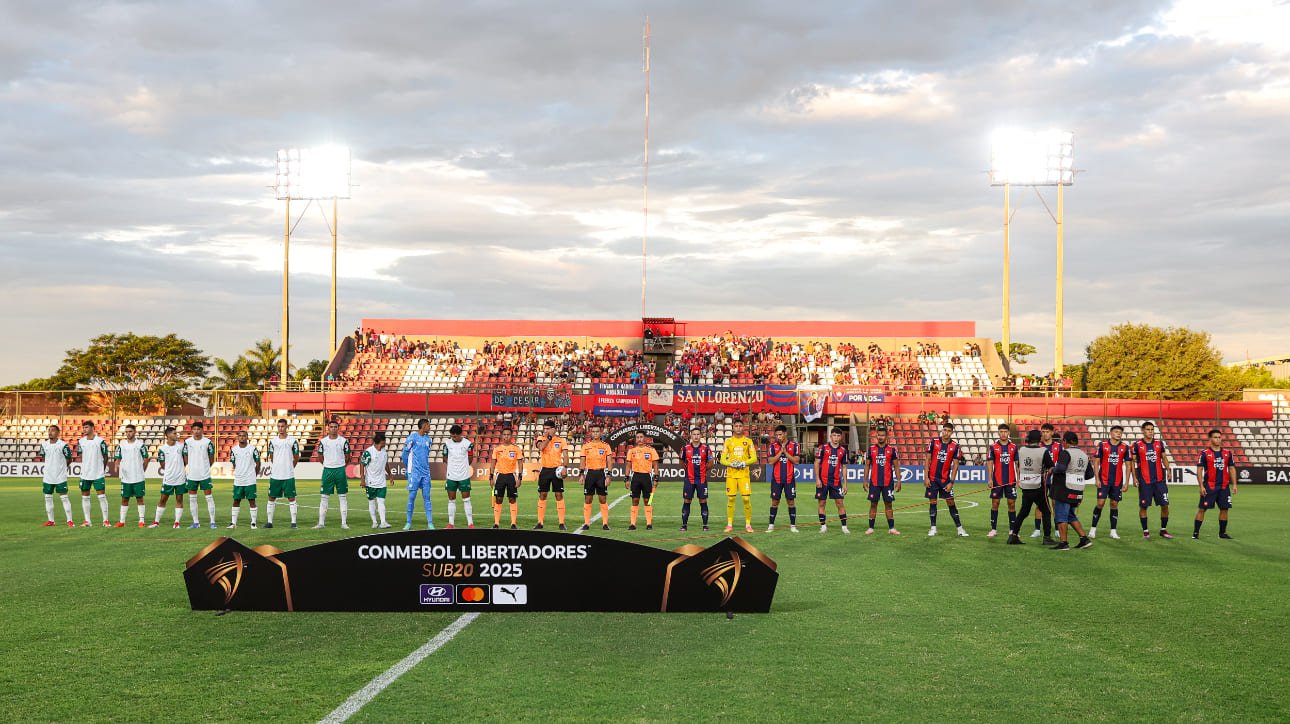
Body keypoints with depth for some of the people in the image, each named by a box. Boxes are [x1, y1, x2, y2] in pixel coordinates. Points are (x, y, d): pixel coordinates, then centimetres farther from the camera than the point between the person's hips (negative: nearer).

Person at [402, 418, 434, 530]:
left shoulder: (428, 439, 10)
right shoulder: (412, 438, -7)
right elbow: (405, 453, 1)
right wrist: (408, 468, 9)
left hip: (426, 472, 5)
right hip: (414, 472, -5)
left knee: (427, 497, 3)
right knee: (412, 497, -1)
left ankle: (430, 523, 2)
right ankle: (408, 522, 7)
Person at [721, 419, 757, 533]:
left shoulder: (748, 441, 6)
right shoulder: (728, 441, 7)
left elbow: (754, 458, 3)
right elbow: (722, 459, 5)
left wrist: (744, 463, -13)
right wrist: (731, 464, -13)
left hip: (744, 474, -1)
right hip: (731, 474, 1)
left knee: (747, 498, -6)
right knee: (730, 498, 0)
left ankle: (748, 524, 3)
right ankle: (729, 524, 8)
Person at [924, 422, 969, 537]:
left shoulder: (955, 446, -1)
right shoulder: (934, 442, -1)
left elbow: (955, 465, 0)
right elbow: (927, 460, 1)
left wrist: (951, 482, -6)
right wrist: (926, 477, -5)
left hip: (945, 479, 0)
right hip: (932, 478, 0)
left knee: (951, 502, 0)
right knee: (933, 502, 3)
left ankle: (959, 528, 4)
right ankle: (933, 528, 11)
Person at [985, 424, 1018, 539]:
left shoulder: (1014, 446, 5)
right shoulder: (993, 446, 0)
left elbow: (1017, 463, 9)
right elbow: (990, 463, 0)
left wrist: (1019, 478, 2)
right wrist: (990, 478, -6)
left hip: (1011, 481, 1)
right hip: (997, 481, -1)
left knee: (1012, 503, 2)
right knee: (995, 503, 1)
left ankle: (1012, 529, 9)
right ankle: (993, 529, 8)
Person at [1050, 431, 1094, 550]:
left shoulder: (1066, 453, -10)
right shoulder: (1084, 455, 14)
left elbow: (1061, 468, -26)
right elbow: (1090, 474, 18)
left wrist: (1053, 469, -7)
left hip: (1065, 490, -8)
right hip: (1078, 491, 8)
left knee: (1061, 516, -1)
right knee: (1071, 516, 19)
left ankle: (1063, 542, -3)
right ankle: (1084, 539, 12)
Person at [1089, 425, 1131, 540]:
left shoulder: (1125, 447, 4)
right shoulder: (1102, 445, -2)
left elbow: (1128, 465, 8)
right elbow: (1096, 462, 1)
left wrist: (1126, 482, 2)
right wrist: (1097, 479, -6)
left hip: (1117, 481, 2)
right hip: (1103, 480, -2)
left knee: (1114, 504, 4)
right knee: (1101, 503, -7)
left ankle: (1113, 531, 10)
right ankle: (1093, 528, 4)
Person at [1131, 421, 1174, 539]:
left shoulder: (1159, 443, 7)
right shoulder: (1137, 445, -2)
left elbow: (1164, 458, 13)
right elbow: (1133, 462, 2)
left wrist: (1168, 469, -4)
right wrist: (1135, 477, -5)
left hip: (1159, 480, 3)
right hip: (1144, 481, -3)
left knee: (1165, 505, 1)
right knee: (1143, 506, 2)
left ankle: (1163, 530, 16)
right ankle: (1145, 531, 13)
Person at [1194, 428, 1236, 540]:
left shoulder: (1227, 453, 10)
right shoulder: (1205, 453, -3)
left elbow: (1232, 469, 13)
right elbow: (1199, 469, -4)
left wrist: (1234, 485, 6)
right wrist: (1201, 486, -10)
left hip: (1224, 487, 4)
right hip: (1209, 487, -4)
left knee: (1224, 509, 6)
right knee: (1202, 509, -3)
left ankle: (1222, 533, 17)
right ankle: (1196, 532, 2)